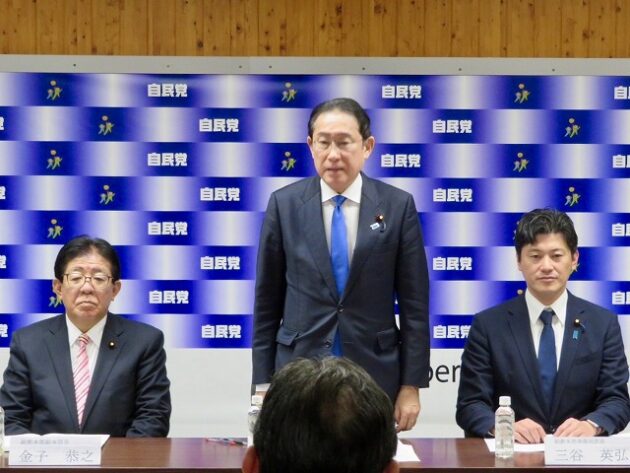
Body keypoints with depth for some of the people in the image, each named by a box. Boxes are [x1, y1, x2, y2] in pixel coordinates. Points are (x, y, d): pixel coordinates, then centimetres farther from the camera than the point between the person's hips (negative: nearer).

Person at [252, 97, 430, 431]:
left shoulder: (398, 206, -1)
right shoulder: (284, 204, 1)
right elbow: (267, 301, 5)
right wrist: (263, 382, 3)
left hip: (375, 375, 0)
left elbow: (414, 304, 1)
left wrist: (412, 385, -1)